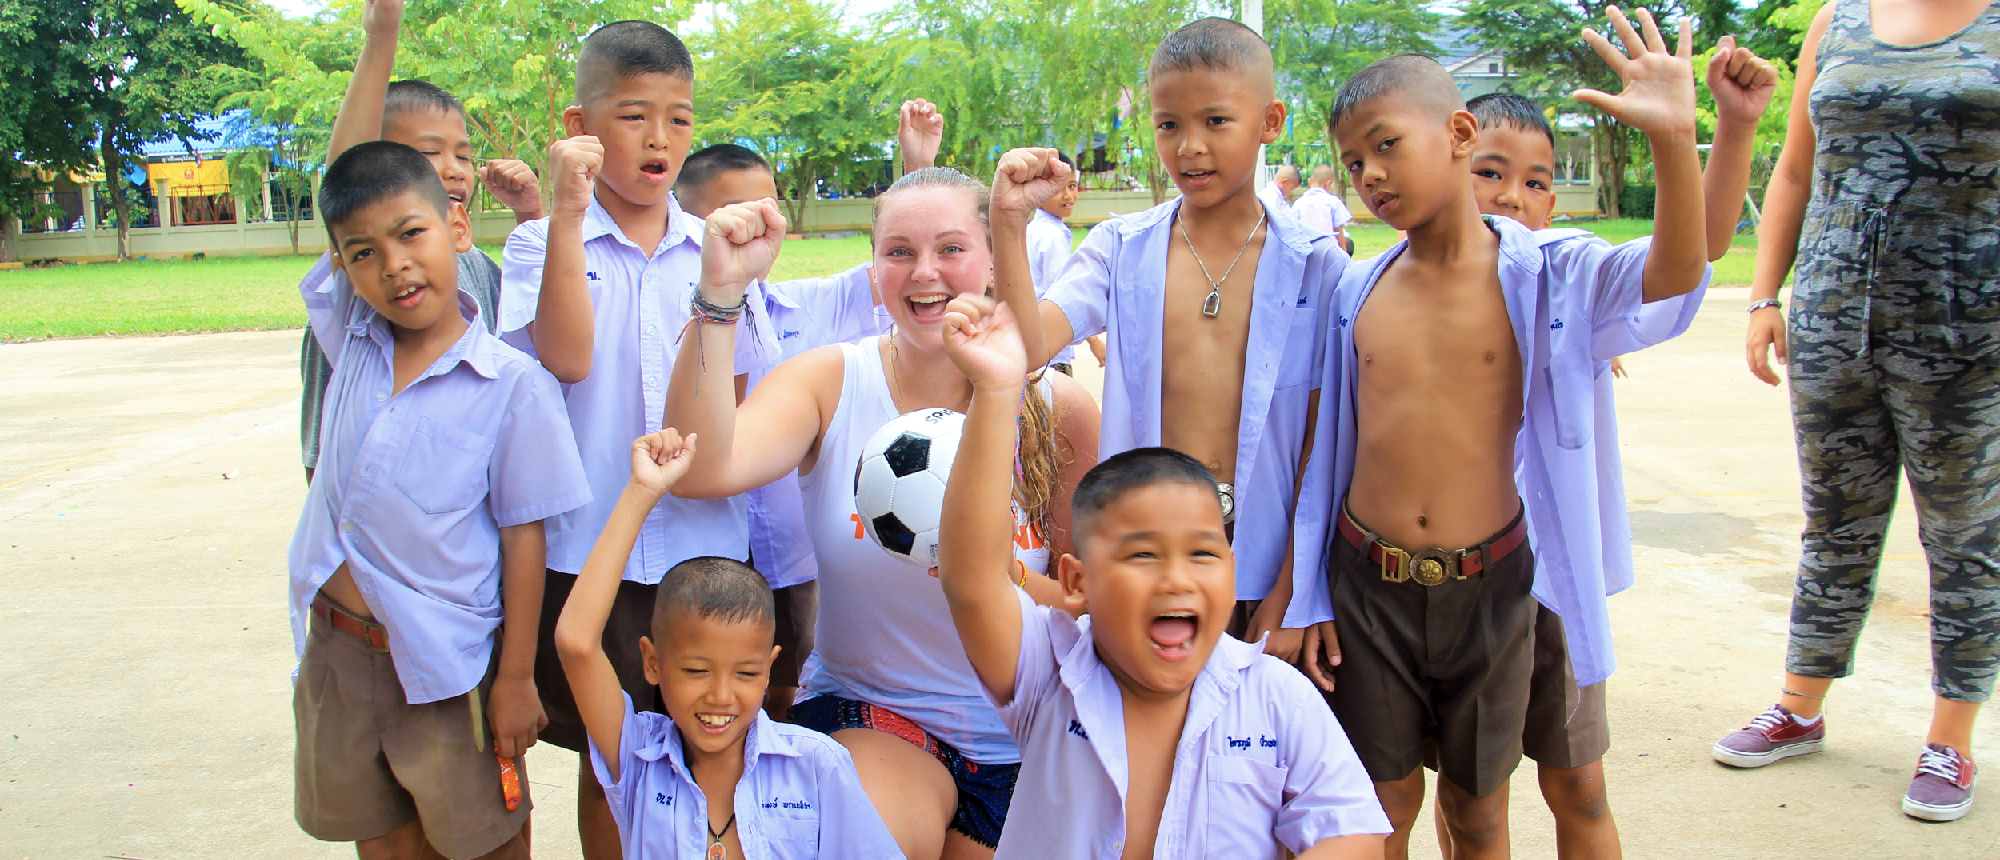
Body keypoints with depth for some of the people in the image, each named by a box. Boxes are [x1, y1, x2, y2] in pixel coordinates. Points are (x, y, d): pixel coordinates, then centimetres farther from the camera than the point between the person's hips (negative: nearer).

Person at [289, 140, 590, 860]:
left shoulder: (512, 385, -14)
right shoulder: (353, 343, -1)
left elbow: (523, 535, -11)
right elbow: (347, 171, 4)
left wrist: (516, 677, -9)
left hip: (447, 666, -5)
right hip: (337, 652, 5)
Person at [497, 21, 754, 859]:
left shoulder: (713, 251, 6)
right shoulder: (542, 242, -1)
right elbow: (566, 358, -19)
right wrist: (567, 214, -21)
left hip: (703, 544, 2)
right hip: (589, 546, -2)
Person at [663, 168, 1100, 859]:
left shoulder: (1060, 408, -7)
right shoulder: (829, 382, -7)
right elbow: (702, 471, -26)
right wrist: (721, 290, -31)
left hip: (1016, 744, 2)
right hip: (860, 715, -1)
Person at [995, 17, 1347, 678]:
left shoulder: (1316, 266, -2)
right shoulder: (1121, 250, 2)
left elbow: (1322, 443, -2)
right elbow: (1027, 350, -15)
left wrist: (1291, 596, -4)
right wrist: (1009, 221, -24)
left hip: (1262, 559, 0)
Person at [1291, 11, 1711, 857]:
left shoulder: (1542, 276, -6)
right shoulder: (1357, 293, 1)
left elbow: (1673, 274, -24)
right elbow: (1327, 447, 6)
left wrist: (1674, 139, -38)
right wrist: (1298, 598, 8)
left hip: (1487, 586, -1)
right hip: (1368, 585, 2)